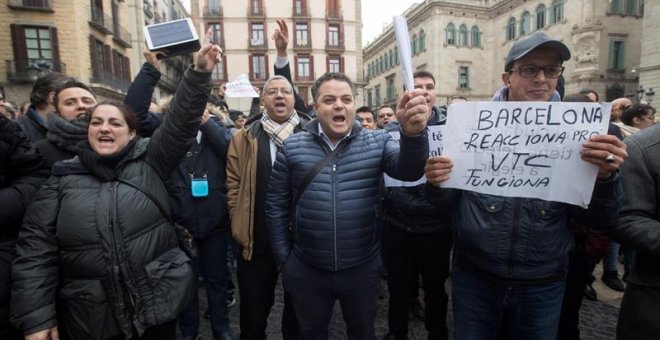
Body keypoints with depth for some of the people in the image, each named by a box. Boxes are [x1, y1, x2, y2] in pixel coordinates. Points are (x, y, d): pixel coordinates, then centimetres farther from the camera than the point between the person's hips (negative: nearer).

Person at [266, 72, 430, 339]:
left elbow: (408, 170, -21)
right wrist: (284, 258, 0)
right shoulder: (291, 147, -6)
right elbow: (276, 205, 0)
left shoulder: (377, 142, -5)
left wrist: (413, 133, -41)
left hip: (363, 268, 1)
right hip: (306, 270, 0)